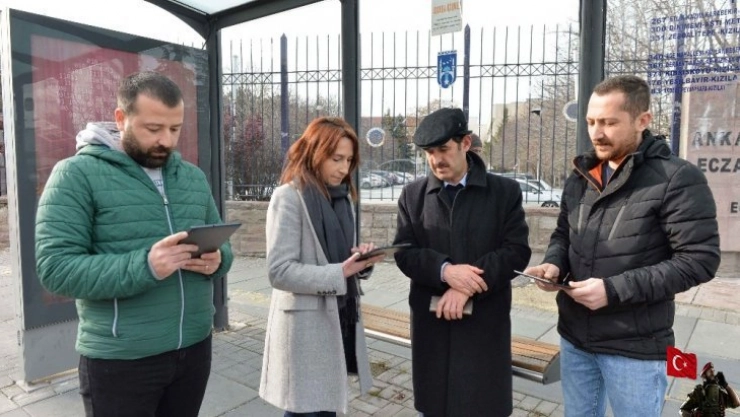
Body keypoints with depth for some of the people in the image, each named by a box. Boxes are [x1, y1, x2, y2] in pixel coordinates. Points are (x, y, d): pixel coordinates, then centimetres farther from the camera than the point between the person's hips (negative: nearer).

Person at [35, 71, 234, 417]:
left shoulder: (194, 176, 8)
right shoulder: (77, 174, -8)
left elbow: (222, 245, 11)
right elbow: (55, 267, -15)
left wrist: (216, 261, -12)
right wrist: (144, 266, -29)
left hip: (195, 347, 5)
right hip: (120, 360, -5)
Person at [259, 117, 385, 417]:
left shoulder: (343, 196, 11)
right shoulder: (289, 197, -12)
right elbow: (279, 271, -18)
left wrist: (362, 259, -7)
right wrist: (339, 273, -23)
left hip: (341, 319, 7)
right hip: (307, 326, -7)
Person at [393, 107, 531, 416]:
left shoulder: (506, 191, 1)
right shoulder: (413, 195, 6)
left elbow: (517, 250, -6)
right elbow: (404, 253, -1)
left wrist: (467, 288, -17)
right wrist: (445, 270, -19)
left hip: (485, 322, -1)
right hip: (430, 320, 2)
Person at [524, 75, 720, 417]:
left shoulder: (678, 179, -12)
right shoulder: (580, 179, 7)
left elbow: (699, 260, -16)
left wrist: (614, 290, -22)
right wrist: (553, 263, -8)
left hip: (635, 347, -5)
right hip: (574, 337, 6)